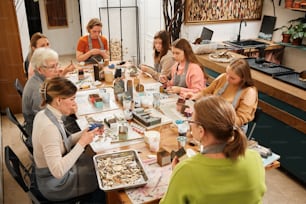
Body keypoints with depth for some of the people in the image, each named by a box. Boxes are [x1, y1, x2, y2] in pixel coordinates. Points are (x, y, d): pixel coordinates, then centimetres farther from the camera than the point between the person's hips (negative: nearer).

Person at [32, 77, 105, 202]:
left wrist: (84, 134, -9)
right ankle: (100, 199, 35)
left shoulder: (44, 114, -5)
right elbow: (57, 171, -33)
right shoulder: (49, 127, -32)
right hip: (55, 185, -8)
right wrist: (82, 143, -29)